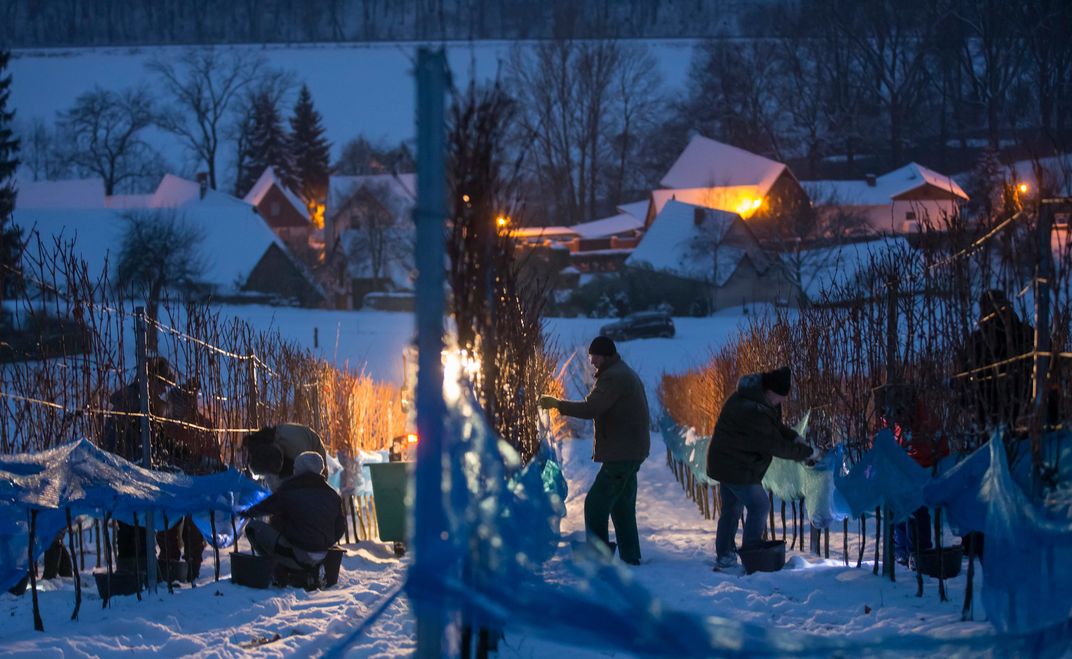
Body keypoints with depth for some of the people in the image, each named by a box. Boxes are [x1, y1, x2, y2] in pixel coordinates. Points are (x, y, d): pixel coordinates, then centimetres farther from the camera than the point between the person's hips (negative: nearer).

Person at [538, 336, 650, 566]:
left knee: (596, 503, -10)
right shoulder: (627, 374, 20)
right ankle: (630, 556, 18)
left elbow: (590, 408, -22)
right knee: (622, 506, 16)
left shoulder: (613, 377, -14)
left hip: (620, 454, -11)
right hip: (632, 452, 11)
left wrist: (557, 404, -16)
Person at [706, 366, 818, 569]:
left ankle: (724, 556, 24)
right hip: (737, 468, -11)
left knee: (731, 508, 17)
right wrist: (807, 452, -14)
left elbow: (775, 426, 16)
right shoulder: (753, 412, -30)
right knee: (759, 506, -3)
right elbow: (776, 445, -24)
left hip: (724, 462, 11)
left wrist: (793, 436, -1)